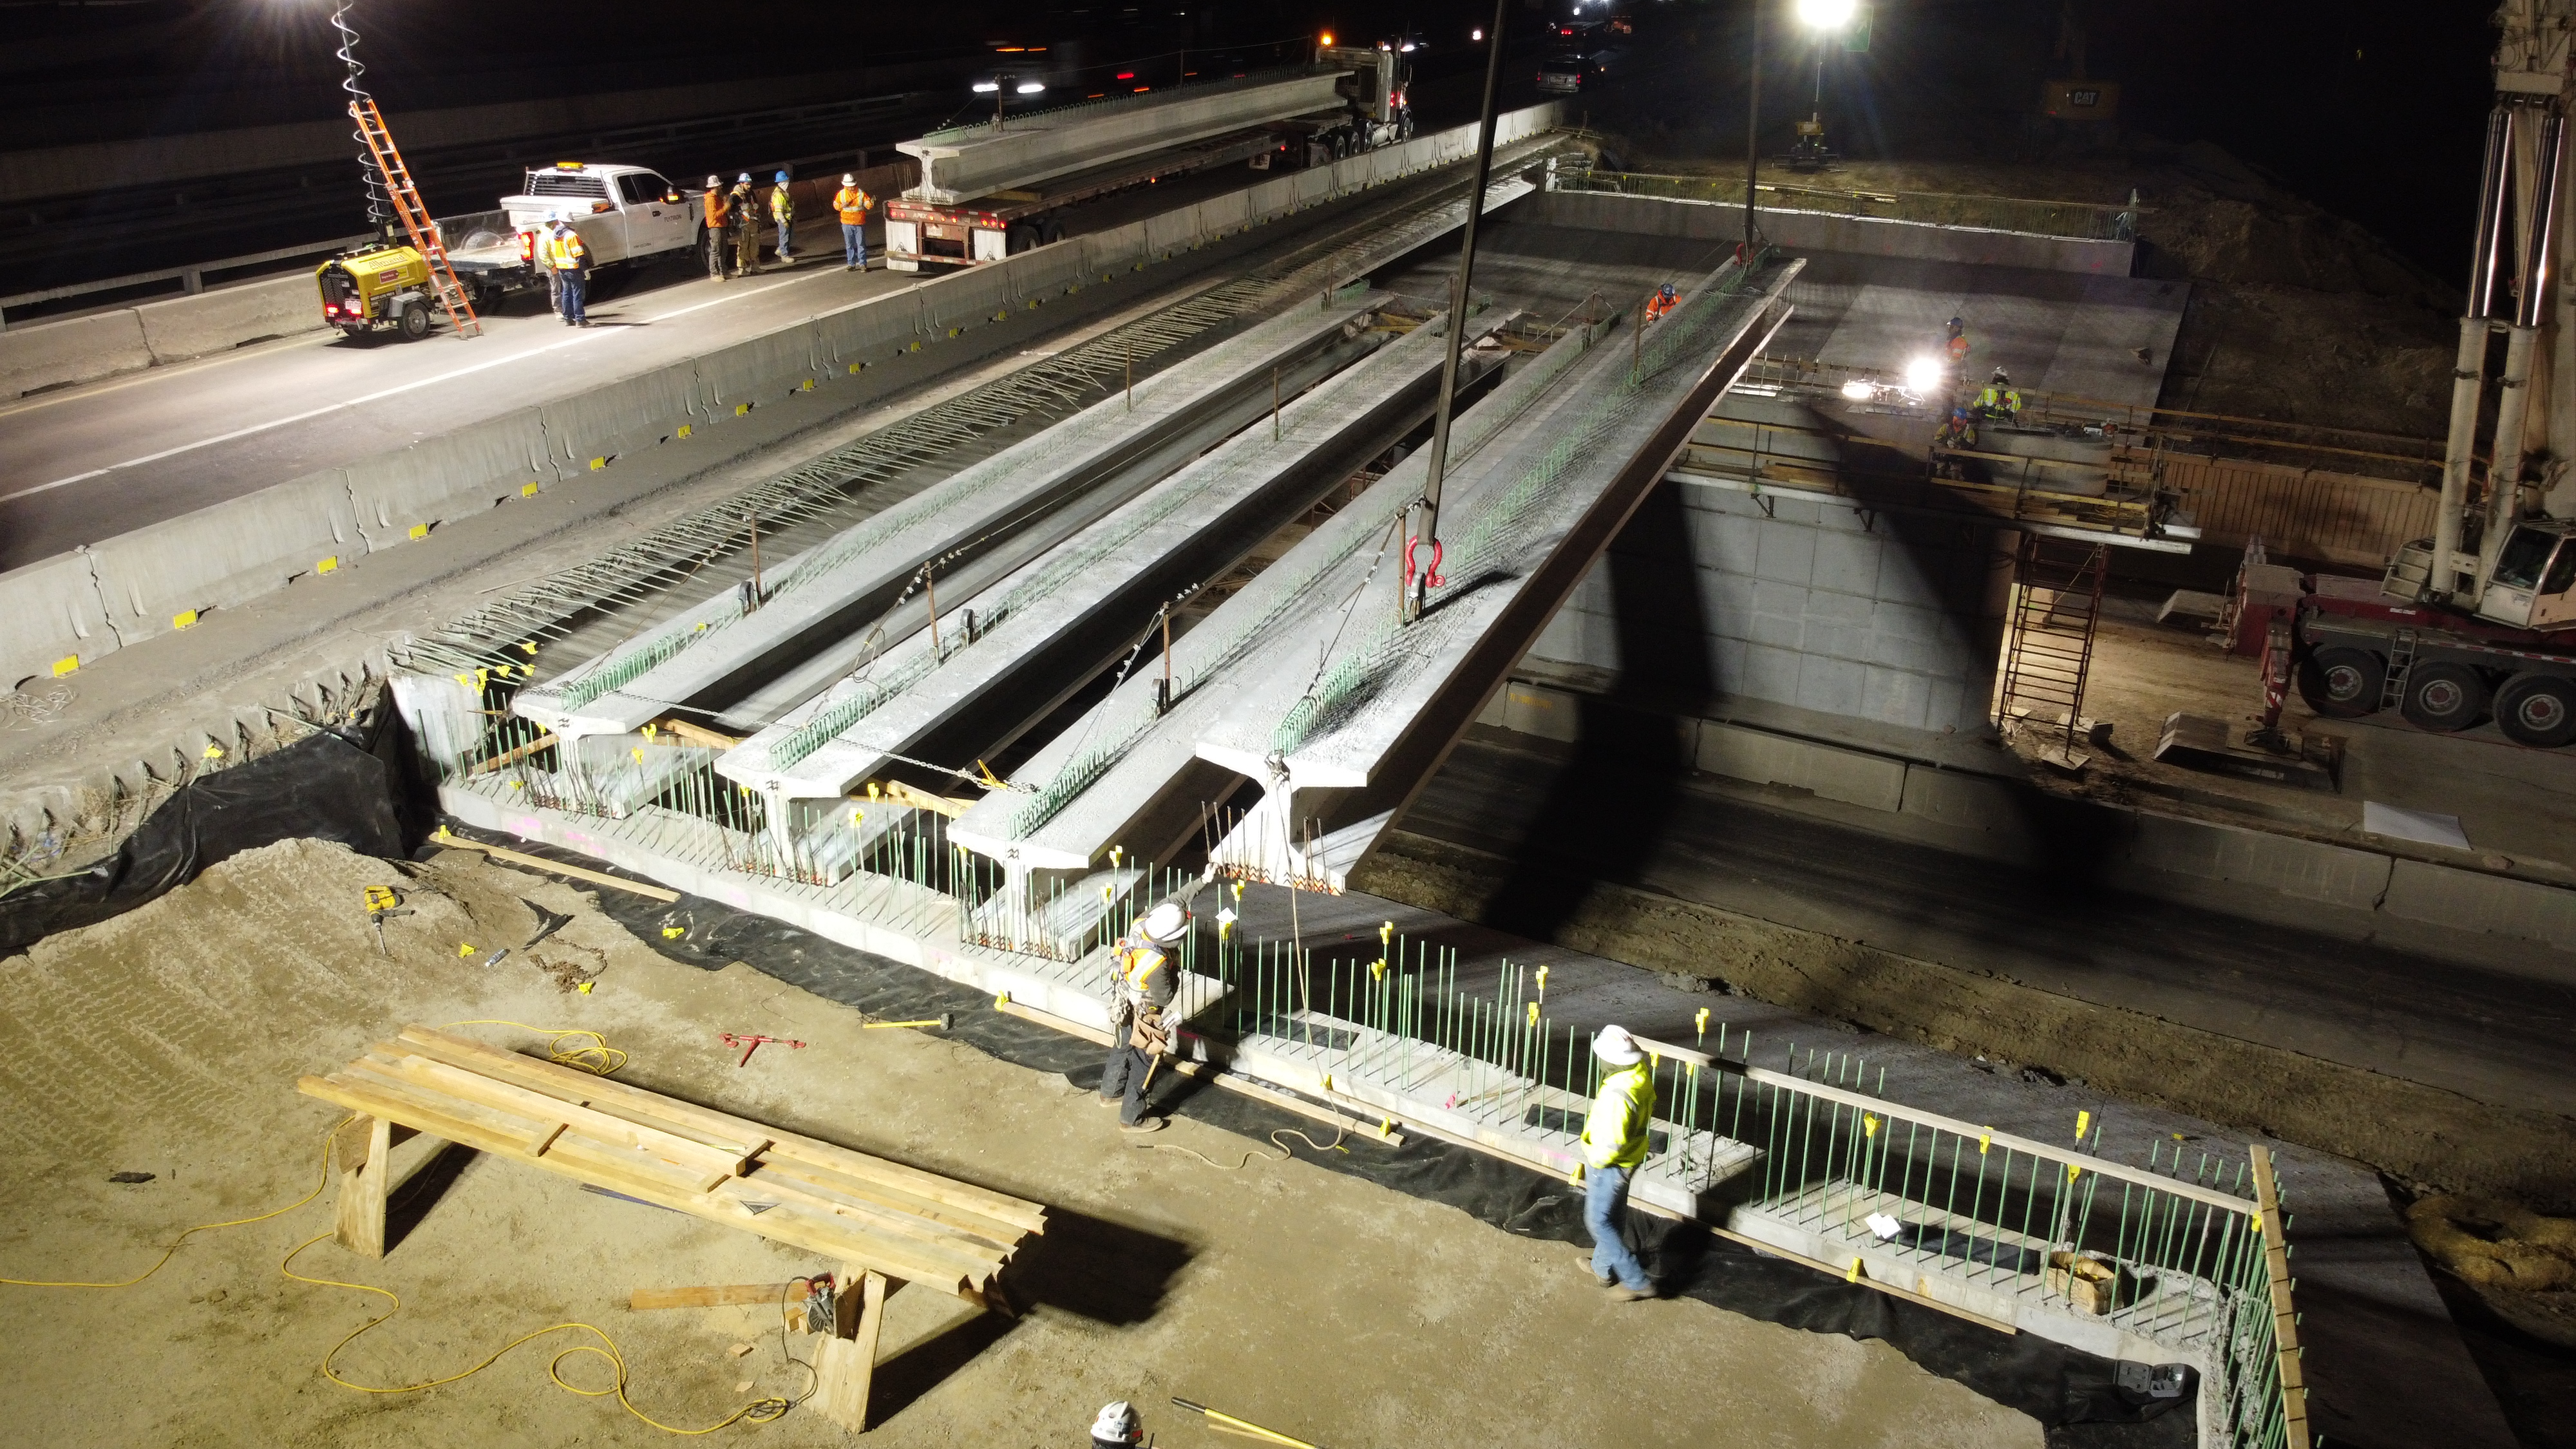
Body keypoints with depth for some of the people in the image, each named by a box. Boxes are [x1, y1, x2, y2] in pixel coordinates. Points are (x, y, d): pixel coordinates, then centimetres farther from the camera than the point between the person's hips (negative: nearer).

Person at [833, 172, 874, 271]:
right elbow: (835, 205, 9)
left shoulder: (861, 193, -4)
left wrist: (871, 202, -31)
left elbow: (868, 205, -8)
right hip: (847, 224, 2)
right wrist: (842, 206, -12)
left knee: (861, 244, 0)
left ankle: (862, 264, 6)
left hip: (859, 223, -2)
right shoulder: (841, 194, 1)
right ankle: (851, 264, 18)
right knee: (849, 245, 9)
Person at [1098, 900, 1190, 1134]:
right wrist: (1175, 972, -10)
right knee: (1143, 1065, 11)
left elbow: (1173, 904, -4)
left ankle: (1110, 1093, 51)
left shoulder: (1141, 923, -23)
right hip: (1140, 1020, -8)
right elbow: (1165, 998, -24)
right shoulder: (1157, 964, -41)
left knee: (1121, 1050, 29)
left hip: (1123, 1008, 8)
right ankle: (1131, 1118, 25)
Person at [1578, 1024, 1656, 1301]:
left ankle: (1637, 1281, 14)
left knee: (1599, 1222, 10)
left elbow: (1611, 1145, -34)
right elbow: (1648, 1110, 9)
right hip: (1632, 1156, 9)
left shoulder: (1616, 1095, -38)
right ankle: (1603, 1267, 45)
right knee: (1614, 1215, 25)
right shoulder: (1641, 1072, -11)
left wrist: (1594, 1159, -15)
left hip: (1609, 1164, -9)